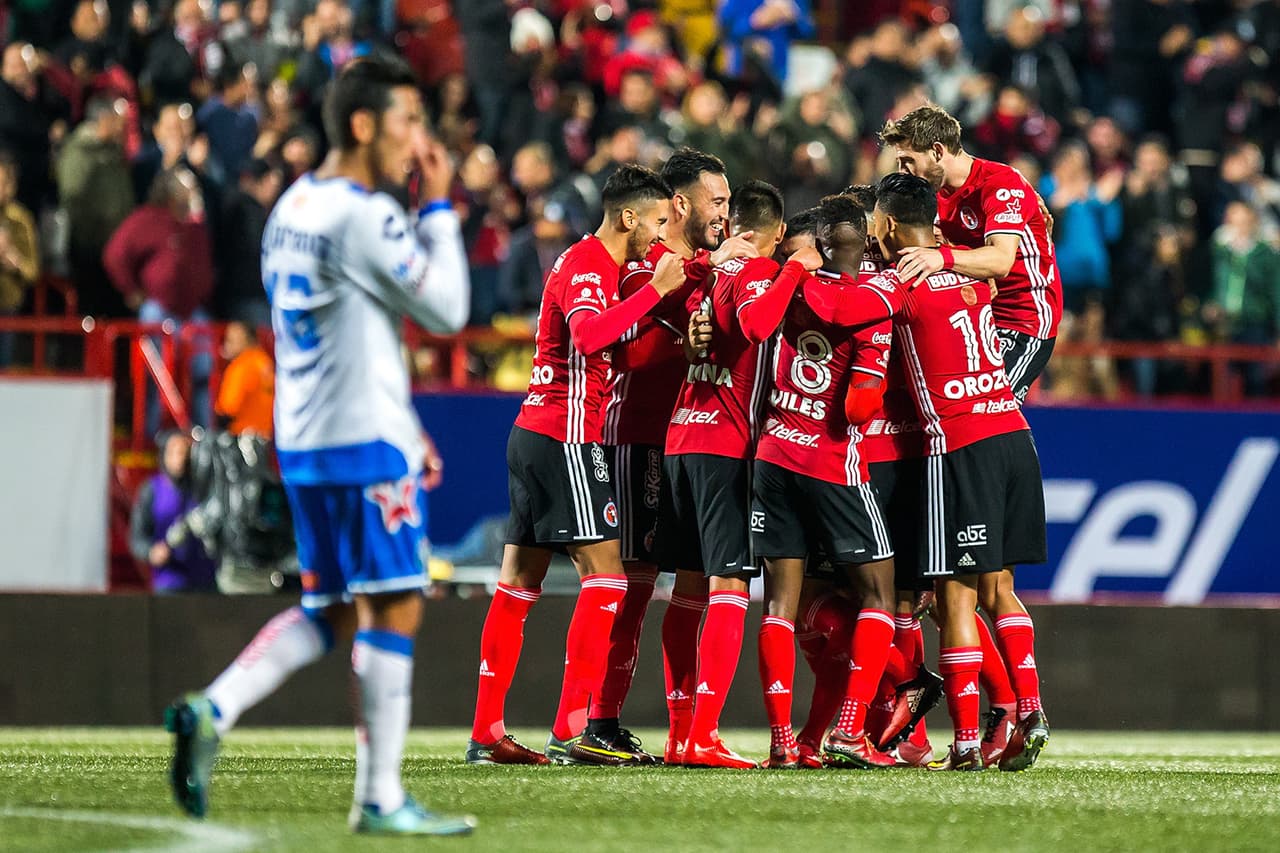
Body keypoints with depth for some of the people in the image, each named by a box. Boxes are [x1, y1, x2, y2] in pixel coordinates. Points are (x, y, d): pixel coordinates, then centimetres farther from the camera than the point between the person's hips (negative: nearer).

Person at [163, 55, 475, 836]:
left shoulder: (293, 207, 14)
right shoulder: (367, 216, -15)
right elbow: (447, 309, -12)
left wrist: (402, 421, 23)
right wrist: (440, 209, -4)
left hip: (303, 440, 9)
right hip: (366, 445, -9)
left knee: (329, 610, 15)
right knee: (394, 611, -3)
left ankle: (211, 711, -1)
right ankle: (381, 798, -2)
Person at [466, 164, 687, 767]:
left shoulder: (594, 263, 18)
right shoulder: (586, 266, -13)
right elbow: (589, 335, -31)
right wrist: (655, 289, -28)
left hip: (535, 431, 10)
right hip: (565, 436, -10)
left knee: (518, 585, 8)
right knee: (604, 575, -10)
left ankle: (486, 733, 8)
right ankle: (572, 729, -15)